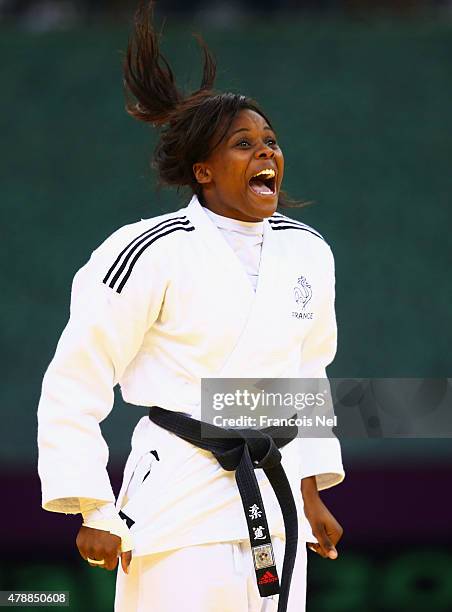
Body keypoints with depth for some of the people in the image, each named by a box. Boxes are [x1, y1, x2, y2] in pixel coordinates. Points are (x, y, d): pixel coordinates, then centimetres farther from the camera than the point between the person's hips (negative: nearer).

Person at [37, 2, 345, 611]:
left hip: (278, 494, 6)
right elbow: (74, 387, -7)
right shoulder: (158, 253, -11)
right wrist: (95, 513, -8)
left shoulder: (307, 253, 8)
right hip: (180, 508, -6)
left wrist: (312, 494, 20)